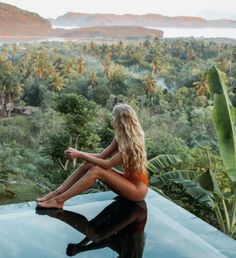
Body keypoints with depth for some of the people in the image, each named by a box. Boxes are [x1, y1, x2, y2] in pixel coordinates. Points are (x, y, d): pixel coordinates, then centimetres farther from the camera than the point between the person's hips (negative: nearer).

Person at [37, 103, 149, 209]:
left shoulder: (132, 143, -26)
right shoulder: (120, 137, 1)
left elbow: (107, 164, -26)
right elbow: (102, 156, 2)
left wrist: (80, 155, -23)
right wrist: (78, 153, -13)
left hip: (138, 187, -8)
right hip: (127, 179, 8)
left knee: (96, 171, -26)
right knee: (88, 165, -10)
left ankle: (59, 200, -22)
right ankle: (56, 193, -12)